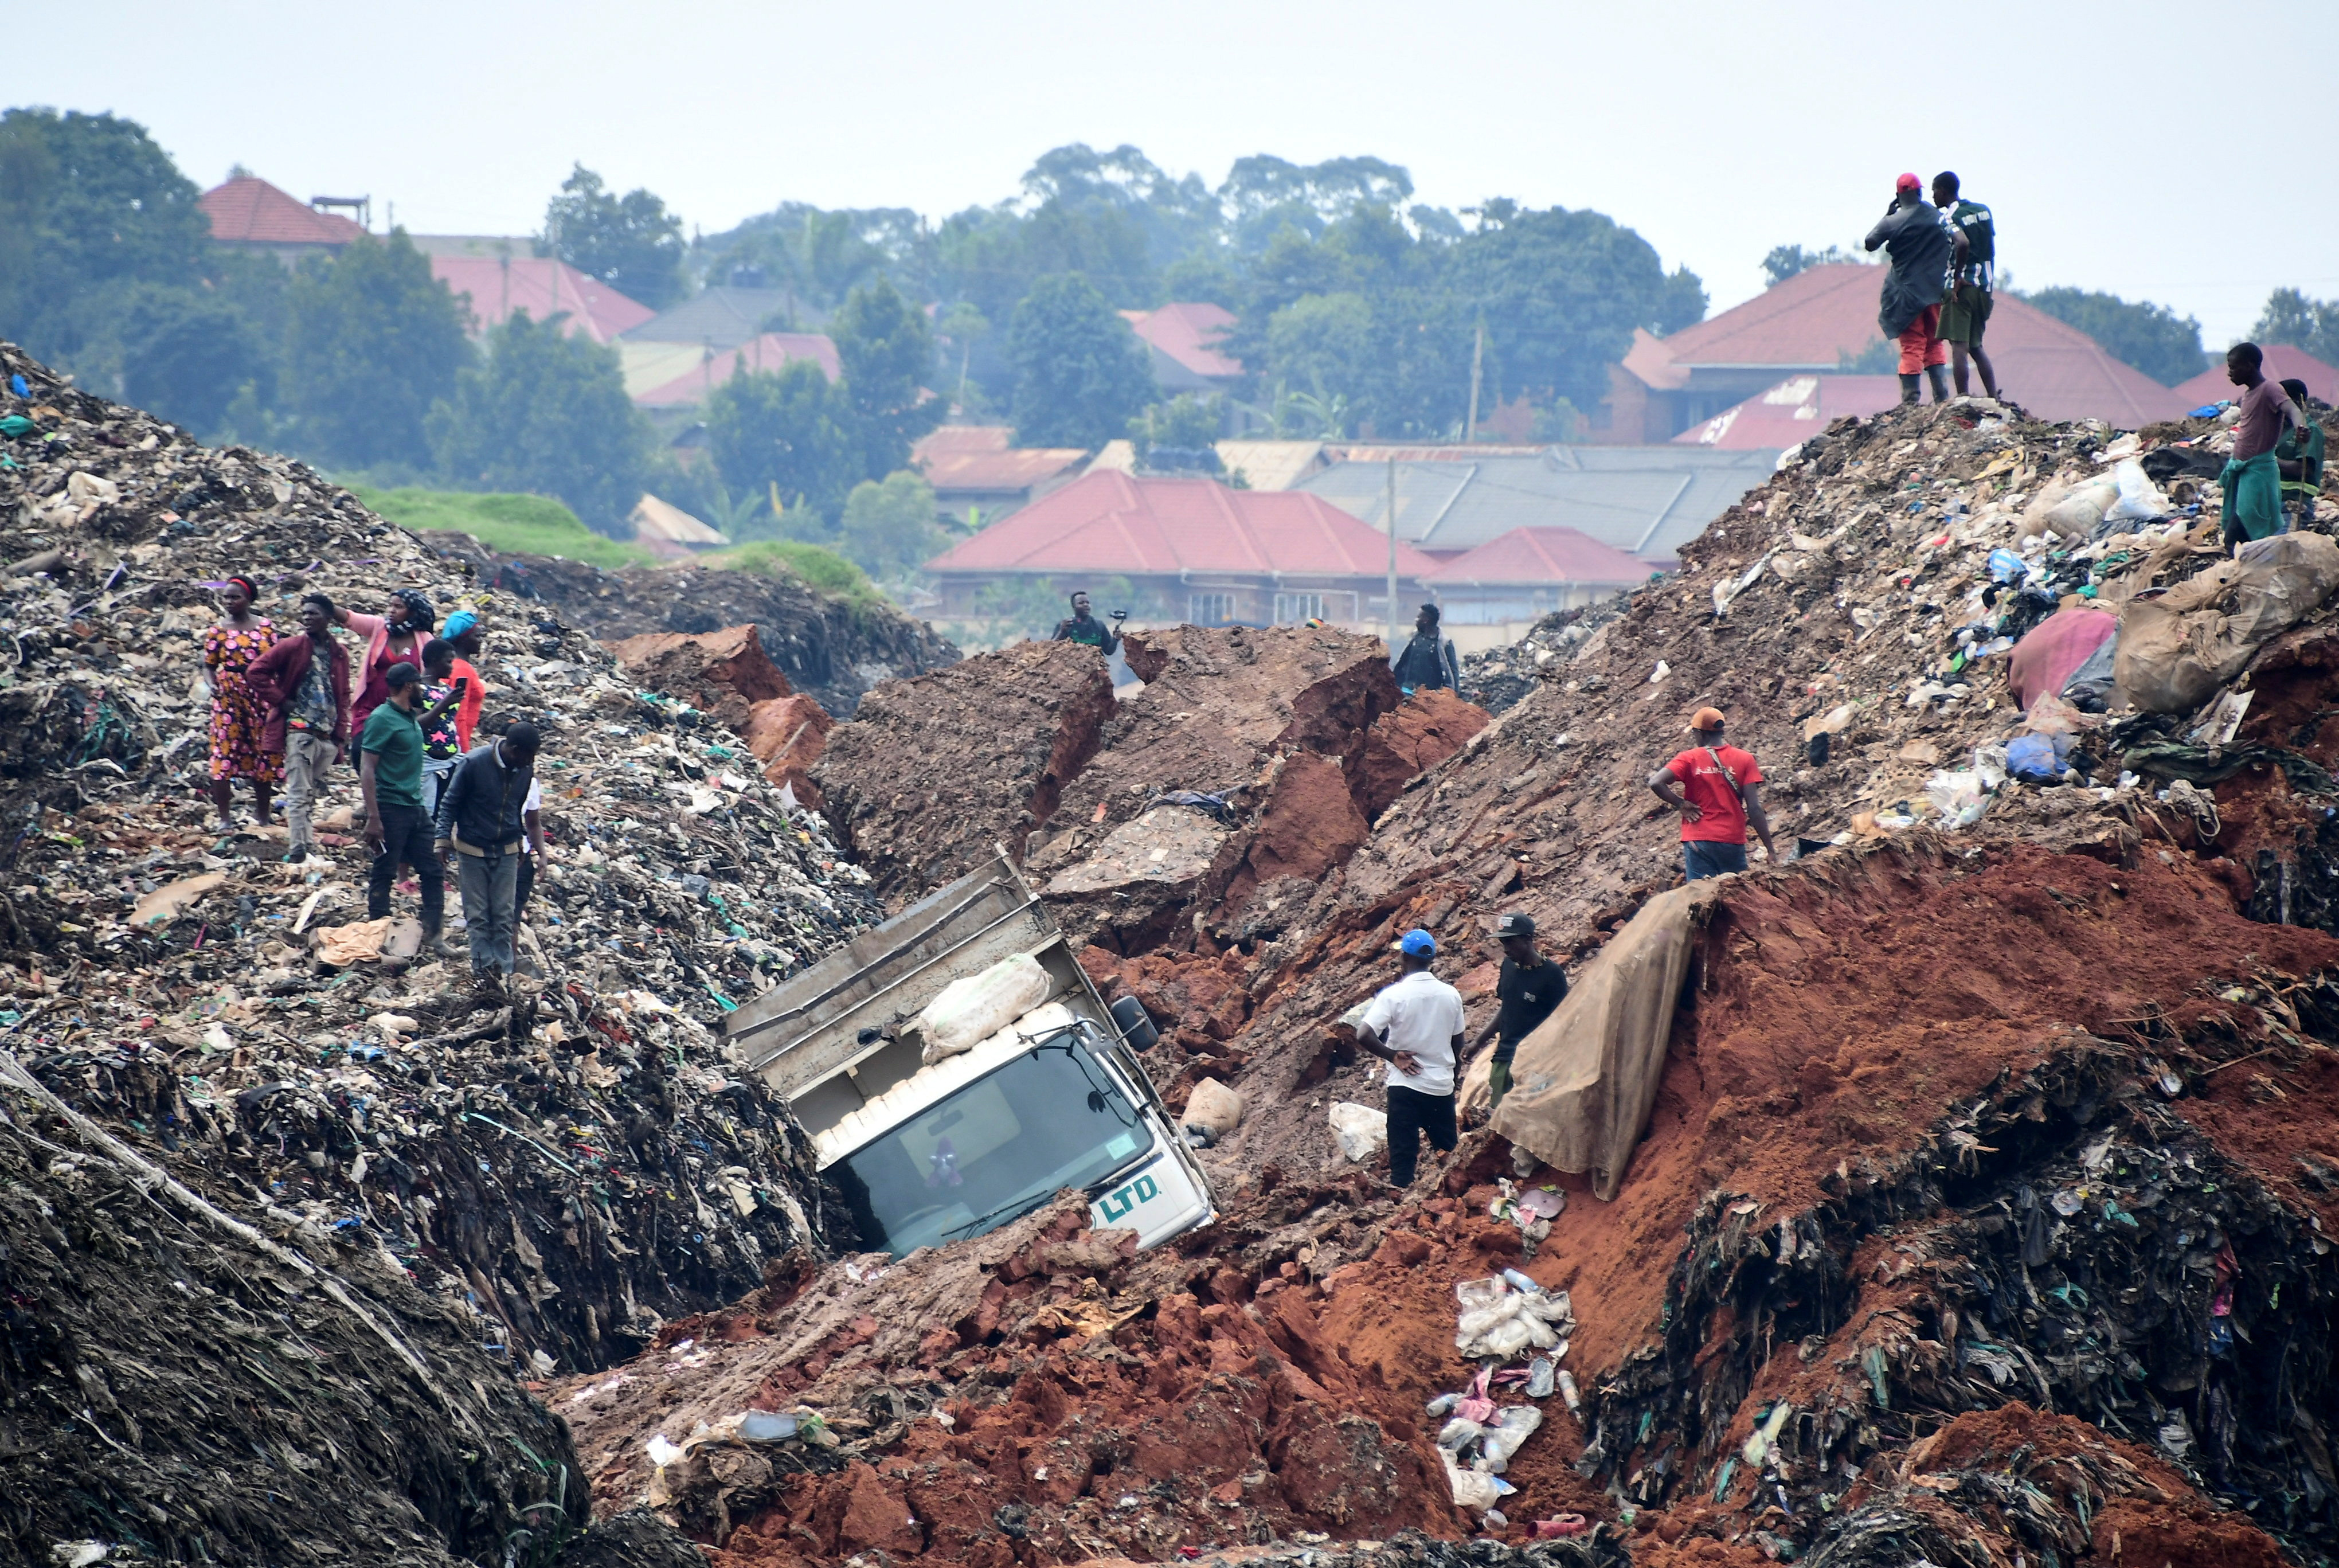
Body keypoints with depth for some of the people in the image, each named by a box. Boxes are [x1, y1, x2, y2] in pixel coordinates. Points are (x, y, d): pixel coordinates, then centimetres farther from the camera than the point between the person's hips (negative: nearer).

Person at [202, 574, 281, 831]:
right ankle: (225, 817, 0)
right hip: (229, 701, -1)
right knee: (224, 754, -6)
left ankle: (264, 818, 17)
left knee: (264, 758, 6)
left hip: (262, 700, 1)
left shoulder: (266, 626, 5)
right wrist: (213, 684, -15)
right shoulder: (218, 631, 2)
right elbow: (209, 665, 4)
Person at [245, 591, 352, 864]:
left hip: (328, 736, 5)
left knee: (314, 793, 11)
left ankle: (308, 845, 18)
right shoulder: (291, 647, -2)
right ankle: (298, 850, -12)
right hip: (299, 731, -5)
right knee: (299, 793, -9)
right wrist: (280, 701, -7)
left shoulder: (339, 653, 11)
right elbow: (255, 673, -5)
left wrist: (341, 736, 10)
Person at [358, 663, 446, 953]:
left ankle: (432, 937, 11)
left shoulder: (412, 718, 12)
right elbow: (367, 769, -17)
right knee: (383, 875, 0)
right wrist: (373, 818, -21)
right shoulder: (382, 719, -13)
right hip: (390, 808, -9)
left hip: (415, 807, 9)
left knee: (433, 871, 7)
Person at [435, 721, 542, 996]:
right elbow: (450, 803, -7)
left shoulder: (525, 770, -5)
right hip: (472, 850, -4)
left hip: (507, 851, 4)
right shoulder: (474, 763, -18)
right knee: (478, 916, 2)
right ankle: (483, 970, 7)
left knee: (505, 916, 4)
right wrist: (444, 840, -10)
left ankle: (502, 970, 8)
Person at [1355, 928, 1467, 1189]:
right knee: (1449, 1151, 19)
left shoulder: (1393, 995, -14)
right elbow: (1458, 1043, 9)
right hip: (1442, 1086, 3)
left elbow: (1364, 1036, -23)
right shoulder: (1451, 994, -1)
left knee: (1403, 1157, 2)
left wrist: (1393, 1056, -8)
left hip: (1404, 1087, -3)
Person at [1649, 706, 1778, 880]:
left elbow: (1656, 783, -16)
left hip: (1698, 841, -1)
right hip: (1733, 842, 1)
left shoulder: (1690, 759, -2)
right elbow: (1754, 808, -5)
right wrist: (1770, 848, -3)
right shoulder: (1744, 760, 1)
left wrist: (1680, 804, -2)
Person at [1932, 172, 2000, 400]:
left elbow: (1963, 243, -28)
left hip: (1962, 286, -8)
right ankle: (1994, 397, 11)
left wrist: (1957, 276, -19)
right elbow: (1992, 251, 16)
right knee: (1976, 347, 16)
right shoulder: (1983, 211, 12)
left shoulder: (1948, 217, -11)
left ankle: (1962, 399, -11)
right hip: (1984, 285, 8)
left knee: (1958, 345, -7)